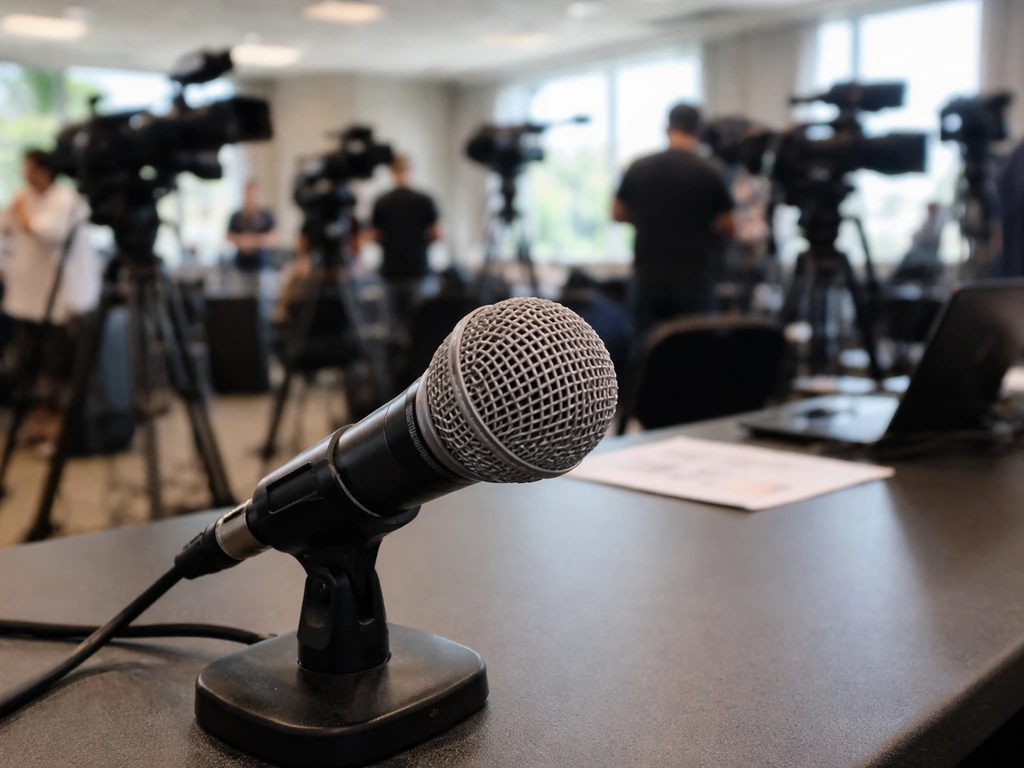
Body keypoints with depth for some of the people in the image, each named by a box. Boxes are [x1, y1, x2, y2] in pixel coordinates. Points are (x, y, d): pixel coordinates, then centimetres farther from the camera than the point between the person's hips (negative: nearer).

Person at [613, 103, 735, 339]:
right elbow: (728, 227, 1)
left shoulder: (639, 168, 1)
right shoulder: (709, 173, -5)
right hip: (693, 277, -2)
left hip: (648, 276, 2)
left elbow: (617, 214, 12)